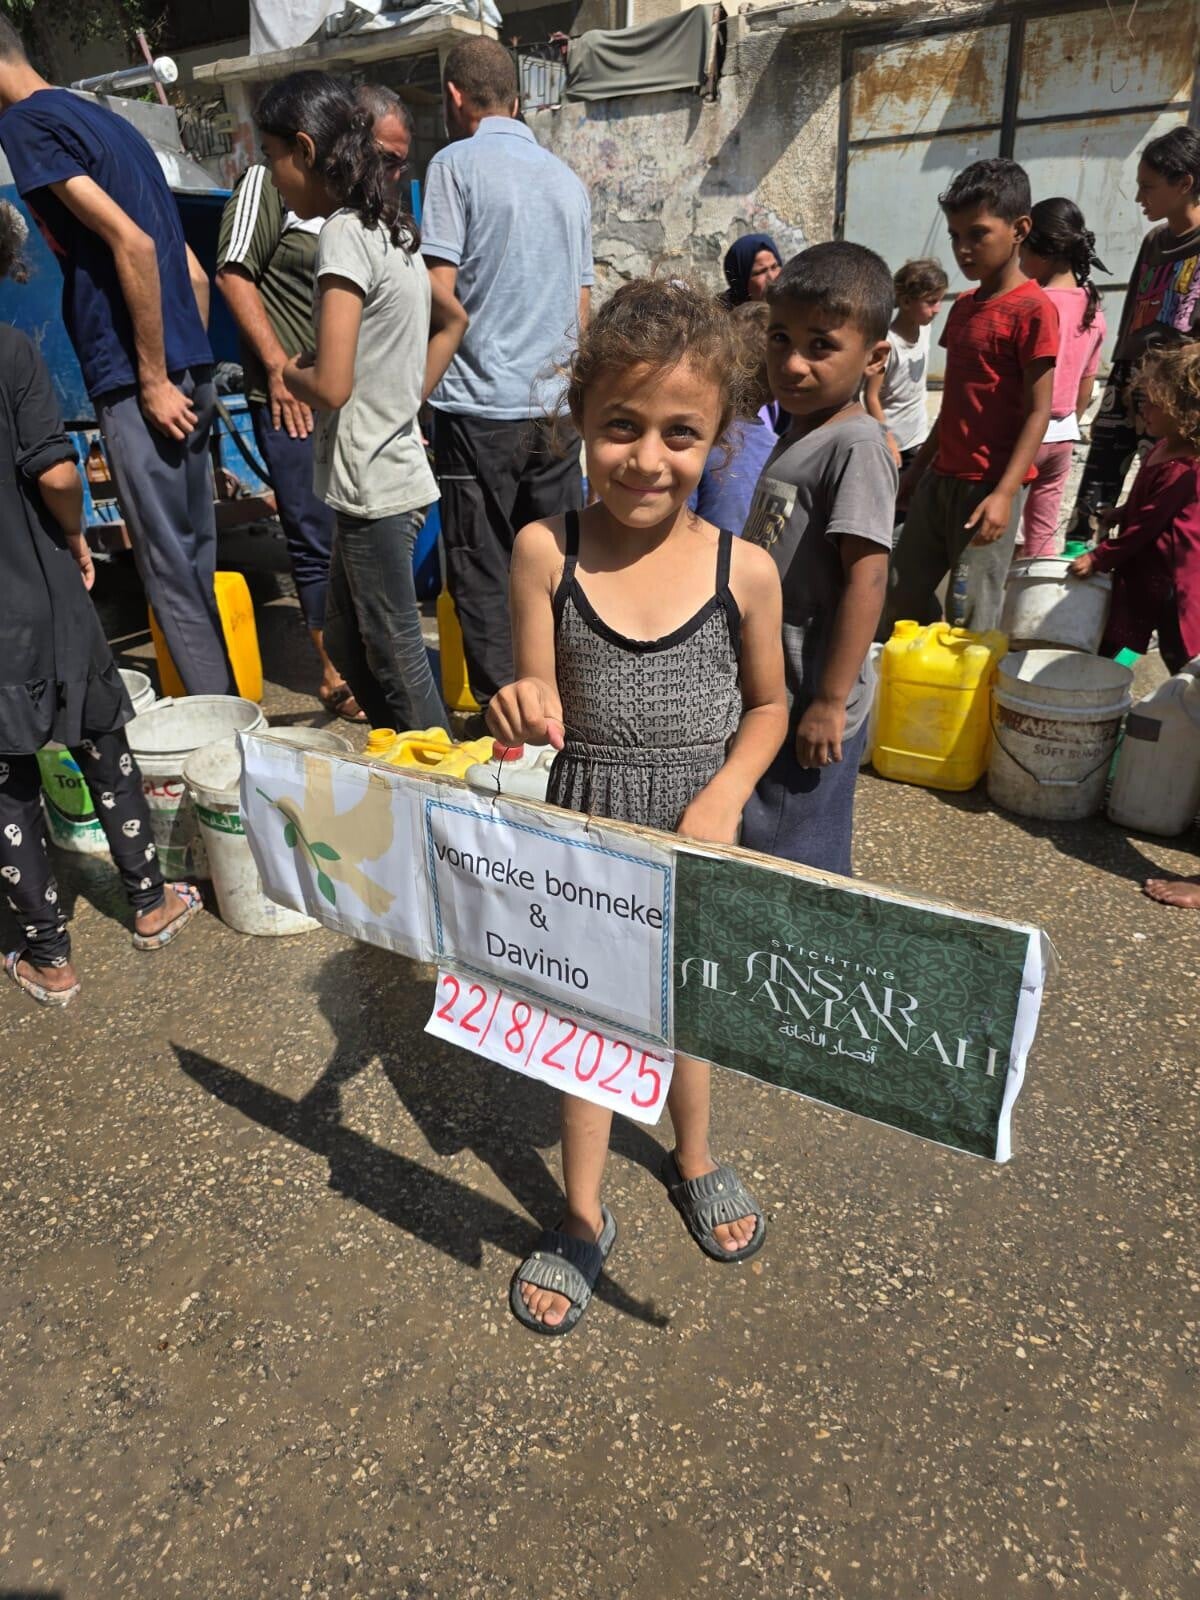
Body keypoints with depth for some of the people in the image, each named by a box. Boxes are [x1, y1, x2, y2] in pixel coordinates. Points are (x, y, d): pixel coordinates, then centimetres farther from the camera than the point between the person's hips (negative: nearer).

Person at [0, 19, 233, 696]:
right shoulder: (106, 119, 22)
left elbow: (132, 244, -17)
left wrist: (154, 380, -14)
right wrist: (189, 368, 19)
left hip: (139, 383, -9)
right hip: (191, 373, 9)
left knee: (171, 568, -5)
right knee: (197, 558, 12)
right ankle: (235, 713, 19)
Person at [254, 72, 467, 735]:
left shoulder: (343, 234, -14)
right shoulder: (389, 227, 13)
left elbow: (330, 385, -22)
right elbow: (453, 320, 25)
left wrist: (289, 374, 0)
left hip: (374, 485, -10)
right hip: (392, 468, 10)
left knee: (396, 658, 1)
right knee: (348, 647, 19)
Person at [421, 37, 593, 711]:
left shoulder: (457, 162, -1)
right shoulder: (568, 179, 17)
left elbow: (438, 295, -8)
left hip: (481, 406, -5)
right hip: (556, 405, 6)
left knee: (485, 578, 1)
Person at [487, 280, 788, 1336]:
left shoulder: (744, 569, -11)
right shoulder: (546, 551, -13)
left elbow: (768, 703, 1)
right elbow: (543, 707, -12)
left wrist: (725, 795, -15)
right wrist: (523, 714, -35)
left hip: (696, 830, 1)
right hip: (584, 831, 0)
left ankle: (694, 1161, 55)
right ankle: (584, 1220, 42)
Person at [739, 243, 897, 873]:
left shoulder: (856, 445, -17)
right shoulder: (802, 432, 11)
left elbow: (866, 577, -23)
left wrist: (830, 701, -23)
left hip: (813, 705, -9)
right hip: (772, 692, 9)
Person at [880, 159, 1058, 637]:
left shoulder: (1032, 308, -9)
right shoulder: (963, 306, 14)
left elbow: (1038, 411, -13)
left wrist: (1004, 493, -22)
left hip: (989, 486, -8)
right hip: (941, 478, 8)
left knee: (972, 617, -5)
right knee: (899, 597, 12)